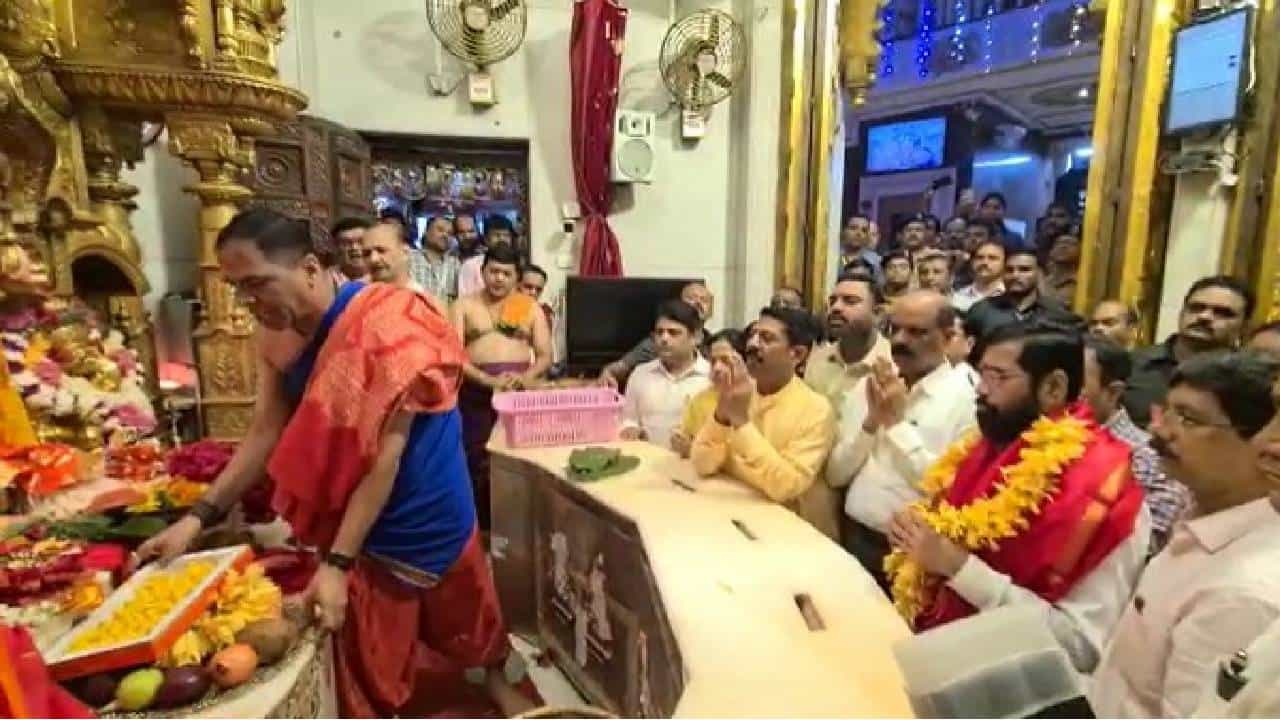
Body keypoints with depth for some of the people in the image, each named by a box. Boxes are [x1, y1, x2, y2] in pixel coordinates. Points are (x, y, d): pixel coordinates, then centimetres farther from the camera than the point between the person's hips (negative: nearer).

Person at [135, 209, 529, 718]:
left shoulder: (382, 325, -27)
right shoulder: (282, 336, -5)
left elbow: (385, 455, -27)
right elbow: (266, 433, 1)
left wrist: (336, 564, -27)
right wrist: (197, 518, -6)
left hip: (423, 517, -5)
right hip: (354, 522, 5)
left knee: (461, 627, 19)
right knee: (367, 668, 14)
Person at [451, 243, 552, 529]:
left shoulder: (530, 307, 9)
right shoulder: (465, 305, 6)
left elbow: (545, 356, 7)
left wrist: (526, 378, -14)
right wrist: (490, 381, -18)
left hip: (521, 390, 1)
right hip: (477, 390, -1)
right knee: (478, 463, 2)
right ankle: (482, 527, 16)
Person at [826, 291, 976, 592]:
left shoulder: (965, 396, -8)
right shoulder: (867, 386, 5)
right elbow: (835, 474, 3)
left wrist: (897, 422, -16)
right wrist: (871, 421, -11)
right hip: (854, 541, 4)